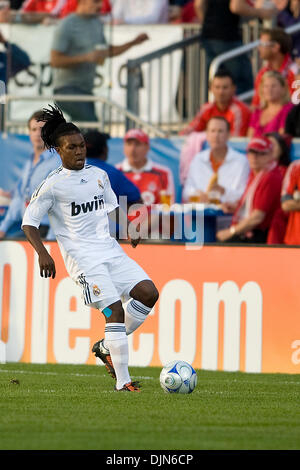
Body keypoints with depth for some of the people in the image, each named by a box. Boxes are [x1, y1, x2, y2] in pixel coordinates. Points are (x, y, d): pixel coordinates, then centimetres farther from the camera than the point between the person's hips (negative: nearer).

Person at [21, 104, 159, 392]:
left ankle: (108, 347, 7)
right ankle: (122, 381, -14)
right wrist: (42, 253, -19)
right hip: (82, 257, -6)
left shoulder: (99, 175, 12)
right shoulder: (53, 184, -5)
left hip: (110, 249, 6)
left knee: (148, 292, -10)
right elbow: (28, 222, -3)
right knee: (115, 309, -18)